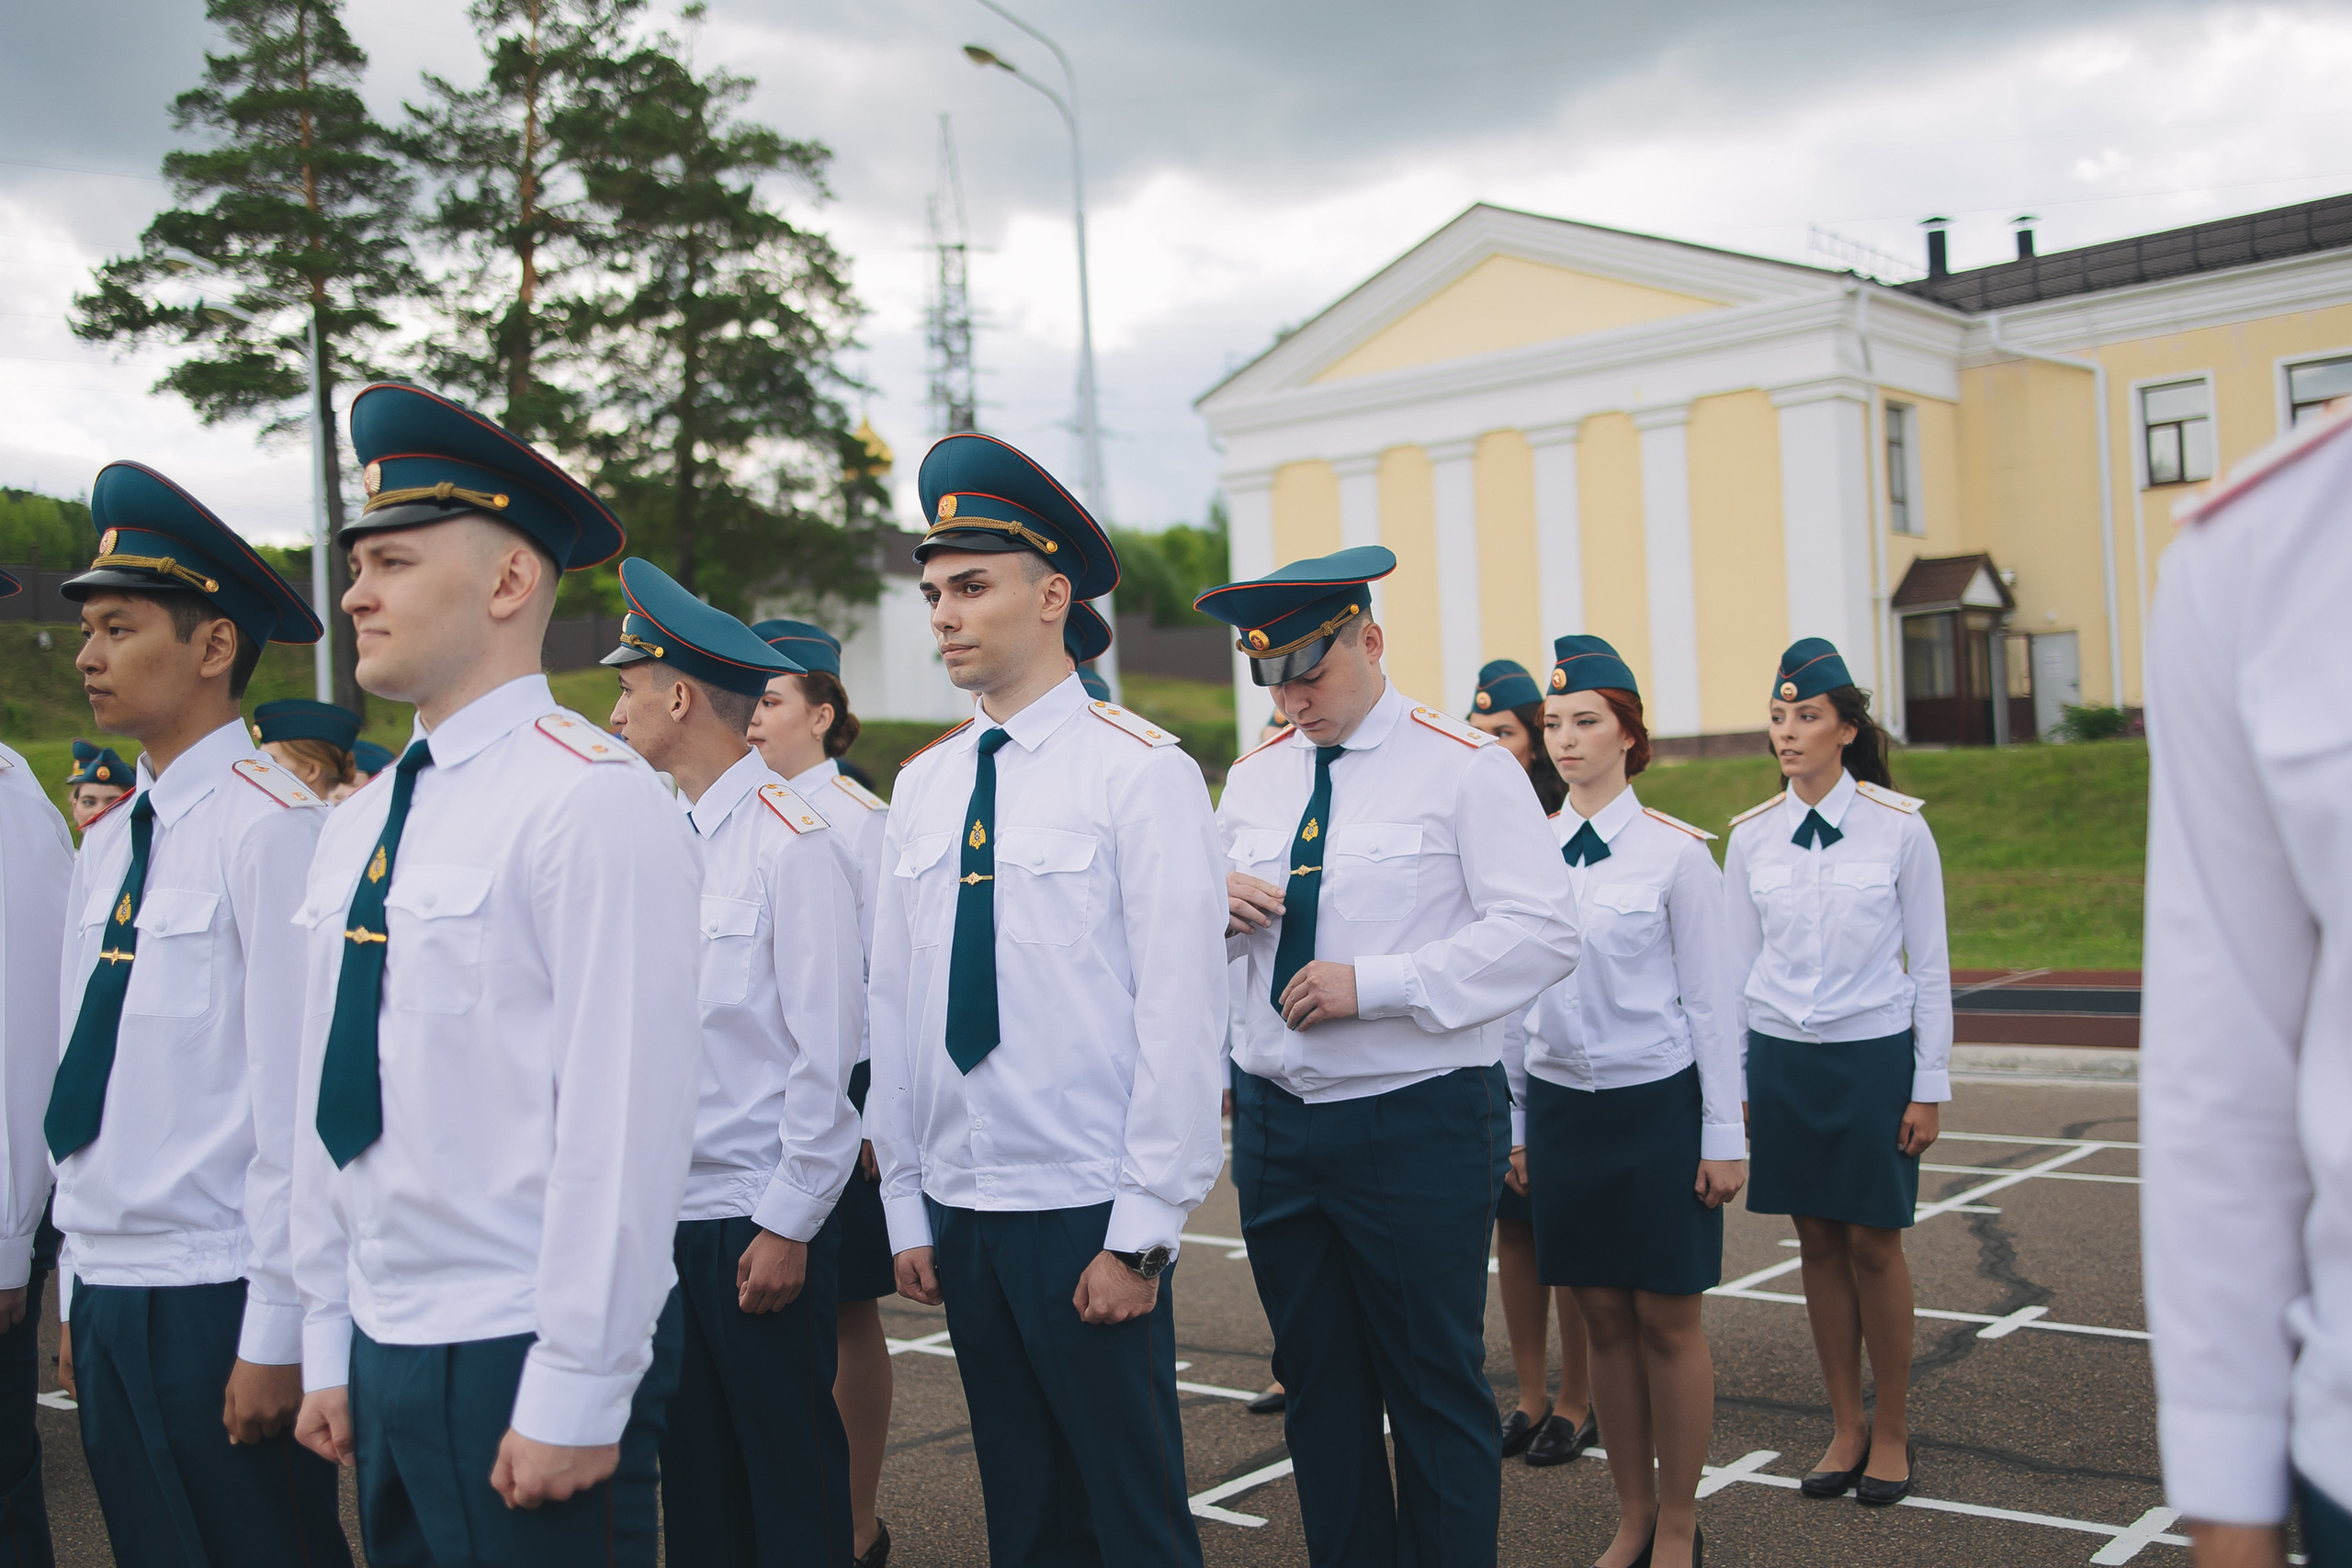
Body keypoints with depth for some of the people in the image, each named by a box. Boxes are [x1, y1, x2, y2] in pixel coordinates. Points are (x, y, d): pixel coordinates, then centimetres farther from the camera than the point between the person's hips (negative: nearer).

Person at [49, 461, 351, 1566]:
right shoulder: (104, 847, 10)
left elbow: (295, 1100, -17)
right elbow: (82, 1080, 14)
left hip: (216, 1299, -7)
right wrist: (80, 1288, 13)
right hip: (107, 1295, 7)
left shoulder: (272, 828, -15)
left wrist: (275, 1336, -16)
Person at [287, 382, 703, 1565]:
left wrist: (575, 1396, -17)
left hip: (524, 1363, -7)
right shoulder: (358, 826, 10)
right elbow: (331, 1104, 13)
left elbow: (626, 1115, -18)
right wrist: (329, 1349, 13)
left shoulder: (591, 800, -14)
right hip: (382, 1354, 7)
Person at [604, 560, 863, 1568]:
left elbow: (828, 1051, -13)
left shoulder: (793, 841, -12)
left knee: (791, 1478, 5)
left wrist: (788, 1226, -13)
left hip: (759, 1221, -6)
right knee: (691, 1473, 15)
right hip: (662, 1212, 6)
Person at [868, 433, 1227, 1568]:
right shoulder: (922, 785, 9)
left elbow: (1182, 1016, -12)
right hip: (959, 1213, 5)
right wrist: (906, 1207, 10)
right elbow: (893, 1004, 11)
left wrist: (1143, 1234, -13)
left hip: (1086, 1218, -5)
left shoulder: (1142, 772, -9)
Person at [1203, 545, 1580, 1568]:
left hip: (1420, 1125, -5)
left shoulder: (1466, 769, -6)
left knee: (1437, 1389, 4)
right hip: (1275, 1123, 6)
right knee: (1319, 1387, 14)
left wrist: (1372, 983, -20)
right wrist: (1220, 905, -4)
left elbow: (1541, 935, -15)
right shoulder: (1254, 780, 12)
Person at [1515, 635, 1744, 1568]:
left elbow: (1710, 1002, -4)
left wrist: (1723, 1135, -5)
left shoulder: (1675, 852, -7)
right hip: (1560, 1100, 4)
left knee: (1668, 1322, 3)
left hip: (1655, 1104, -3)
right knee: (1604, 1318, 10)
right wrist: (1517, 1124, 10)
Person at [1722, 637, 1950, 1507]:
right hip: (1782, 1057, 3)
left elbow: (1929, 964, -1)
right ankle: (1846, 1426, 19)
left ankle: (1892, 1428, 17)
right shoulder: (1751, 836, 3)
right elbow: (1736, 968, 8)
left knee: (1873, 1244, 1)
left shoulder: (1899, 827, -5)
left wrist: (1929, 1086, -3)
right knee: (1818, 1244, 7)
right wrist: (1731, 1085, 7)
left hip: (1874, 1053, -2)